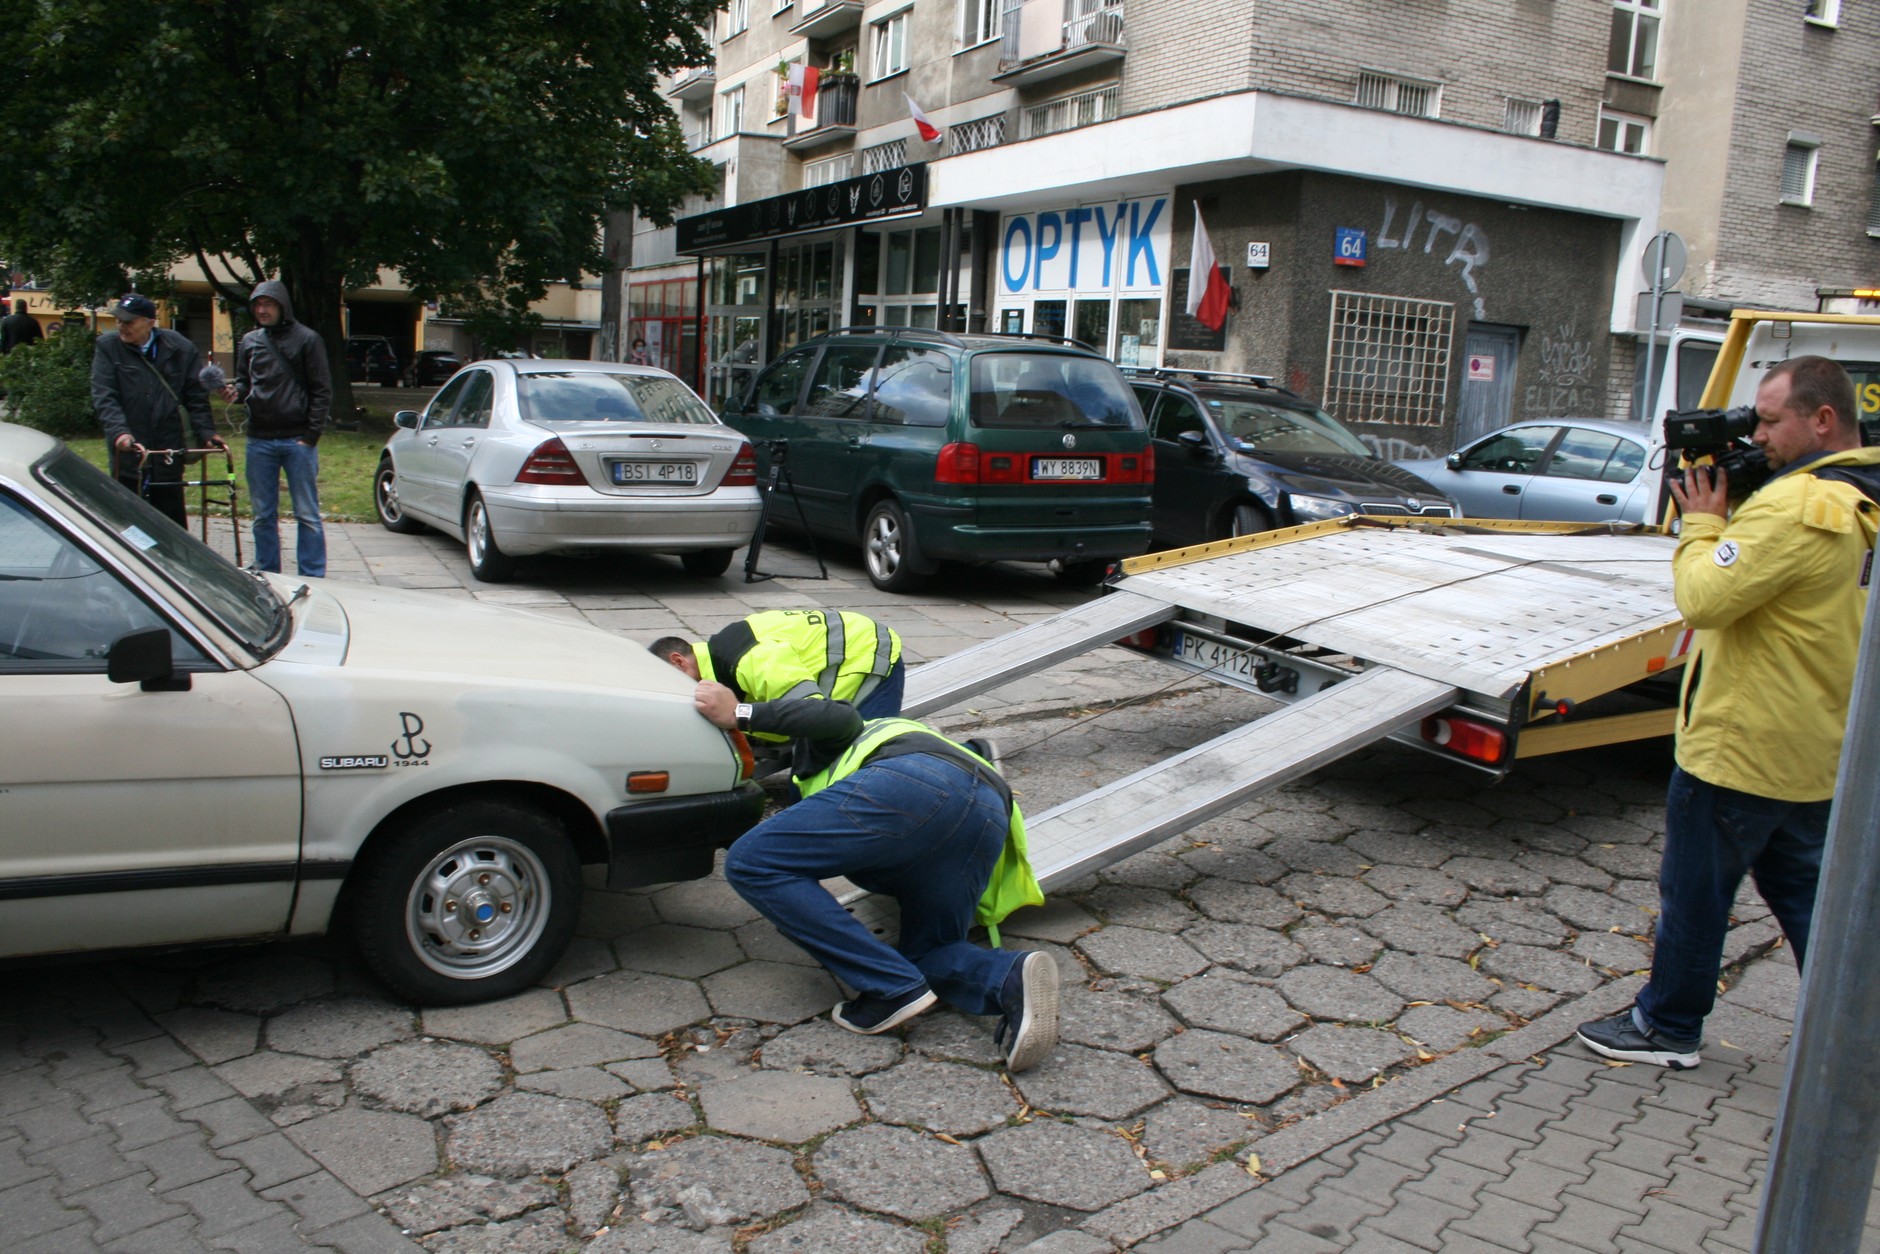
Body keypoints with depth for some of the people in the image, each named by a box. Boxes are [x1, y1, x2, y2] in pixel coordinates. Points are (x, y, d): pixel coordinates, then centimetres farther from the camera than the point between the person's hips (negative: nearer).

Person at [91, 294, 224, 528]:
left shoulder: (180, 348, 3)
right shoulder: (107, 346, 1)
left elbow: (196, 397, 6)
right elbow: (104, 397, -8)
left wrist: (206, 433, -8)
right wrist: (119, 432, -24)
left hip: (169, 454, 1)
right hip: (128, 456, -1)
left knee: (173, 523, 8)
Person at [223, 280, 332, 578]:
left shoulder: (307, 339, -1)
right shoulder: (249, 341, 11)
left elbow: (322, 391, -4)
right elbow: (244, 383, 19)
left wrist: (311, 435, -10)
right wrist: (235, 391, -6)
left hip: (298, 441, -4)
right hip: (259, 441, 4)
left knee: (307, 515, 1)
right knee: (264, 516, 10)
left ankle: (312, 580, 6)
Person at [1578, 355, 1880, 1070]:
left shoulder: (1799, 505, -23)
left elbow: (1705, 597, -24)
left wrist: (1702, 522, -10)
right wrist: (1727, 514, 4)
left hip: (1740, 749, -9)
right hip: (1817, 751, 9)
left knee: (1693, 892, 6)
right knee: (1806, 894, 18)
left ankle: (1667, 1027, 21)